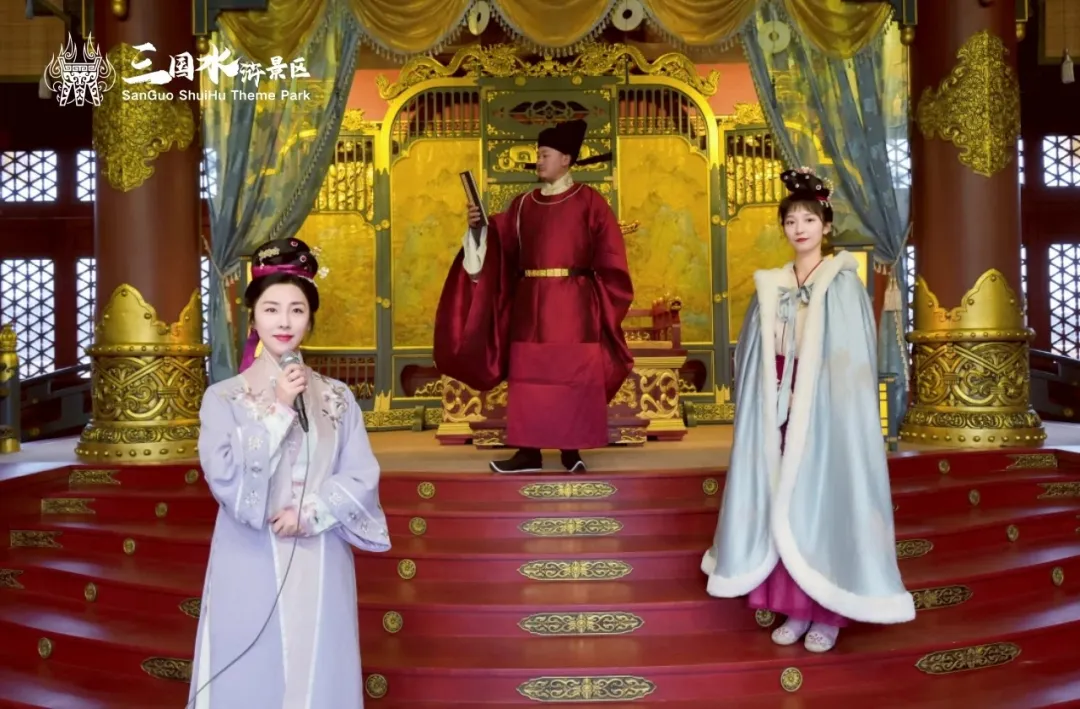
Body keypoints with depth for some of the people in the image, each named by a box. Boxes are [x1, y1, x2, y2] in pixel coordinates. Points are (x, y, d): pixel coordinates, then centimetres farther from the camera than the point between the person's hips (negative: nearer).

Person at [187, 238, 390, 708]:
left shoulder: (337, 398, 3)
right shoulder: (223, 397, -2)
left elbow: (363, 479, -2)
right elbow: (225, 479, -14)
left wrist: (310, 511, -16)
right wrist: (279, 410, -16)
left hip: (319, 570, 2)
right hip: (250, 569, -1)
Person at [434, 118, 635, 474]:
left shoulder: (588, 200, 0)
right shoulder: (523, 204, 11)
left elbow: (608, 255, -3)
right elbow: (501, 244, 5)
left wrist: (597, 296, -8)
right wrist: (479, 226, -12)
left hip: (572, 303, -4)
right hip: (530, 302, 4)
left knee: (573, 376, 0)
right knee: (527, 376, 3)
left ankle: (572, 451, 9)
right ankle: (529, 452, 9)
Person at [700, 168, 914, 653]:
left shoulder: (843, 283, -4)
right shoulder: (771, 287, 9)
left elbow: (851, 359, -10)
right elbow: (756, 357, 9)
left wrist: (806, 399, -15)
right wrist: (771, 401, -4)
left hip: (824, 413, -4)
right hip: (781, 412, 5)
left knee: (823, 501, -1)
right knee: (783, 505, 6)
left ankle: (828, 613, 9)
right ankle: (796, 608, 16)